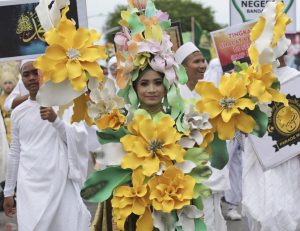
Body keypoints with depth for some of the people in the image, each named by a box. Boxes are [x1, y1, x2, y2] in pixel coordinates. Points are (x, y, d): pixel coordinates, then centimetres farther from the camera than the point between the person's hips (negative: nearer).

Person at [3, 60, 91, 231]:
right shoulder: (18, 112, 9)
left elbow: (78, 140, -4)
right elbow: (15, 152, 14)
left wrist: (56, 120, -20)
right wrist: (8, 191, 14)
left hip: (61, 183, -2)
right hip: (29, 186, 2)